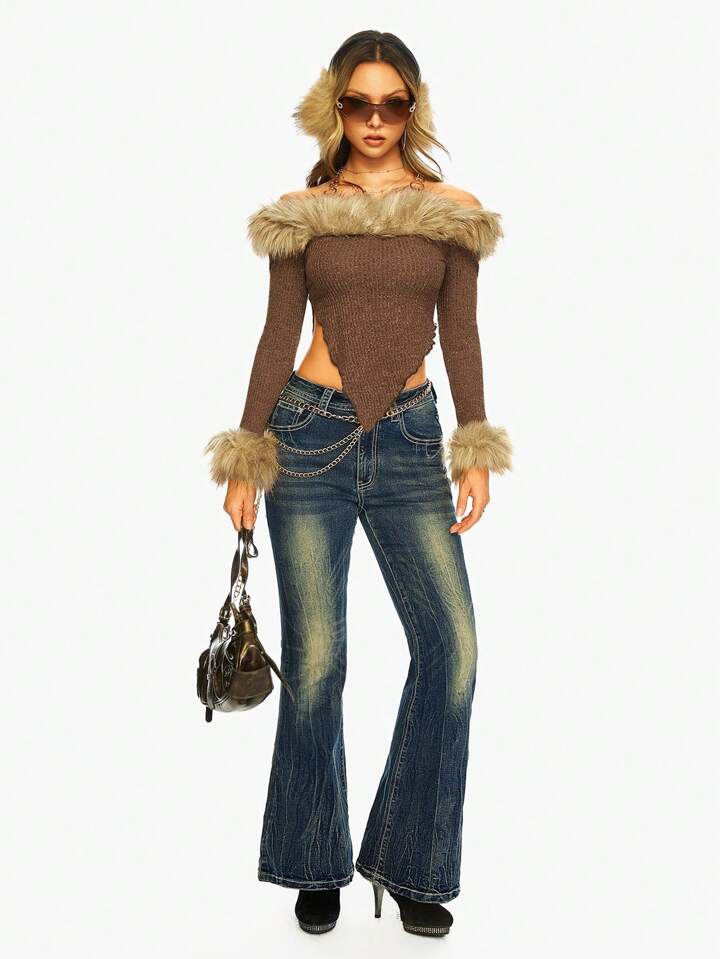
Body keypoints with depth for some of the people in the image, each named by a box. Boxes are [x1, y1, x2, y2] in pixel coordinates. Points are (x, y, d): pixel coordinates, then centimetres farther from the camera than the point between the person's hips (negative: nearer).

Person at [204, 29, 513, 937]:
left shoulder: (453, 209, 8)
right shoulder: (303, 211, 6)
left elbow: (461, 335, 6)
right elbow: (278, 335, 5)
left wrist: (475, 452, -1)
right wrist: (246, 457, 1)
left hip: (409, 443, 1)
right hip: (311, 436, -1)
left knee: (452, 645, -9)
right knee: (315, 656, 0)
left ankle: (410, 862, 10)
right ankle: (317, 863, 20)